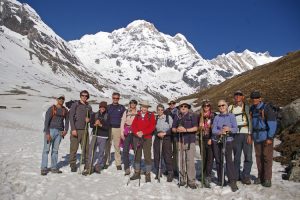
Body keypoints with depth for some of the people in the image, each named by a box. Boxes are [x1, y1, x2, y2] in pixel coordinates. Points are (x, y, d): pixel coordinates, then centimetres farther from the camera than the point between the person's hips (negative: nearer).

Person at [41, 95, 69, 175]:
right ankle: (43, 169, 5)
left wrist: (66, 130, 1)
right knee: (46, 149, -1)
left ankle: (54, 168, 16)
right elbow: (46, 121, -8)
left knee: (55, 150, 10)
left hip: (59, 132, 4)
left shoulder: (65, 110, 9)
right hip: (50, 130, -4)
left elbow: (67, 121, 16)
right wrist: (47, 133, -14)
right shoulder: (51, 109, -5)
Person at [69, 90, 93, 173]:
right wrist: (73, 129, -12)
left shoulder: (88, 107, 12)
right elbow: (71, 117, -5)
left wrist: (89, 119, -4)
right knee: (74, 148, 0)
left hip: (85, 130, 4)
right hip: (76, 130, -4)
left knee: (86, 148, 7)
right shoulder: (75, 105, -1)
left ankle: (86, 163, 19)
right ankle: (73, 165, 12)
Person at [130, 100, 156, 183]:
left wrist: (143, 132, -17)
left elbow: (152, 127, -8)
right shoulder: (137, 115, 9)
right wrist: (137, 132, -16)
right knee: (137, 156, 11)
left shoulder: (151, 115, 1)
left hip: (147, 138, -3)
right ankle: (137, 173, 24)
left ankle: (148, 174, 9)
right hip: (137, 137, 3)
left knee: (147, 156, -2)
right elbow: (133, 125, 2)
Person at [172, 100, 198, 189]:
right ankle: (182, 179, 20)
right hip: (180, 141, 4)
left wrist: (185, 130, -18)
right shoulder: (177, 117, 12)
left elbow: (195, 128, -6)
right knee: (181, 161, 8)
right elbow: (173, 128, 12)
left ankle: (191, 181, 2)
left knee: (190, 161, -7)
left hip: (190, 141, -3)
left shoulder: (192, 116, 2)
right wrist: (177, 130, -10)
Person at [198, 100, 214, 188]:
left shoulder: (213, 115, 0)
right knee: (203, 157, 8)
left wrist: (211, 139, -9)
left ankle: (208, 177, -4)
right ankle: (204, 174, 18)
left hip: (210, 139, -3)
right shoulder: (200, 116, 10)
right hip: (202, 139, 3)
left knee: (210, 157, -7)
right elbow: (198, 127, 15)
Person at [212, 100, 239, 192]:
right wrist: (220, 132, -23)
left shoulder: (231, 116, 2)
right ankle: (220, 180, 20)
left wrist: (229, 129, -26)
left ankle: (232, 182, -6)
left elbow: (236, 129, -5)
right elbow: (213, 130, -3)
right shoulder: (216, 117, 7)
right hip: (216, 141, 3)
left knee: (229, 160, -13)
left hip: (228, 140, -2)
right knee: (218, 161, 7)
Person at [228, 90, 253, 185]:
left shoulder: (247, 107, 6)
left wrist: (249, 135, -8)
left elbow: (250, 121, 0)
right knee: (236, 156, 6)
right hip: (236, 134, 2)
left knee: (248, 156, -3)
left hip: (246, 134, -1)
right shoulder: (230, 108, 13)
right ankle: (236, 176, 18)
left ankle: (245, 176, 10)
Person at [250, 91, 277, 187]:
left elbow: (273, 123, -13)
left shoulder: (266, 108, -11)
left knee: (267, 157, -1)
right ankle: (260, 177, 21)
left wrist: (270, 137, -15)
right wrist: (251, 135, 11)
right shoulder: (252, 109, 8)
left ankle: (267, 179, 9)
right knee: (259, 157, 11)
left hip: (266, 137, -6)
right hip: (257, 137, 6)